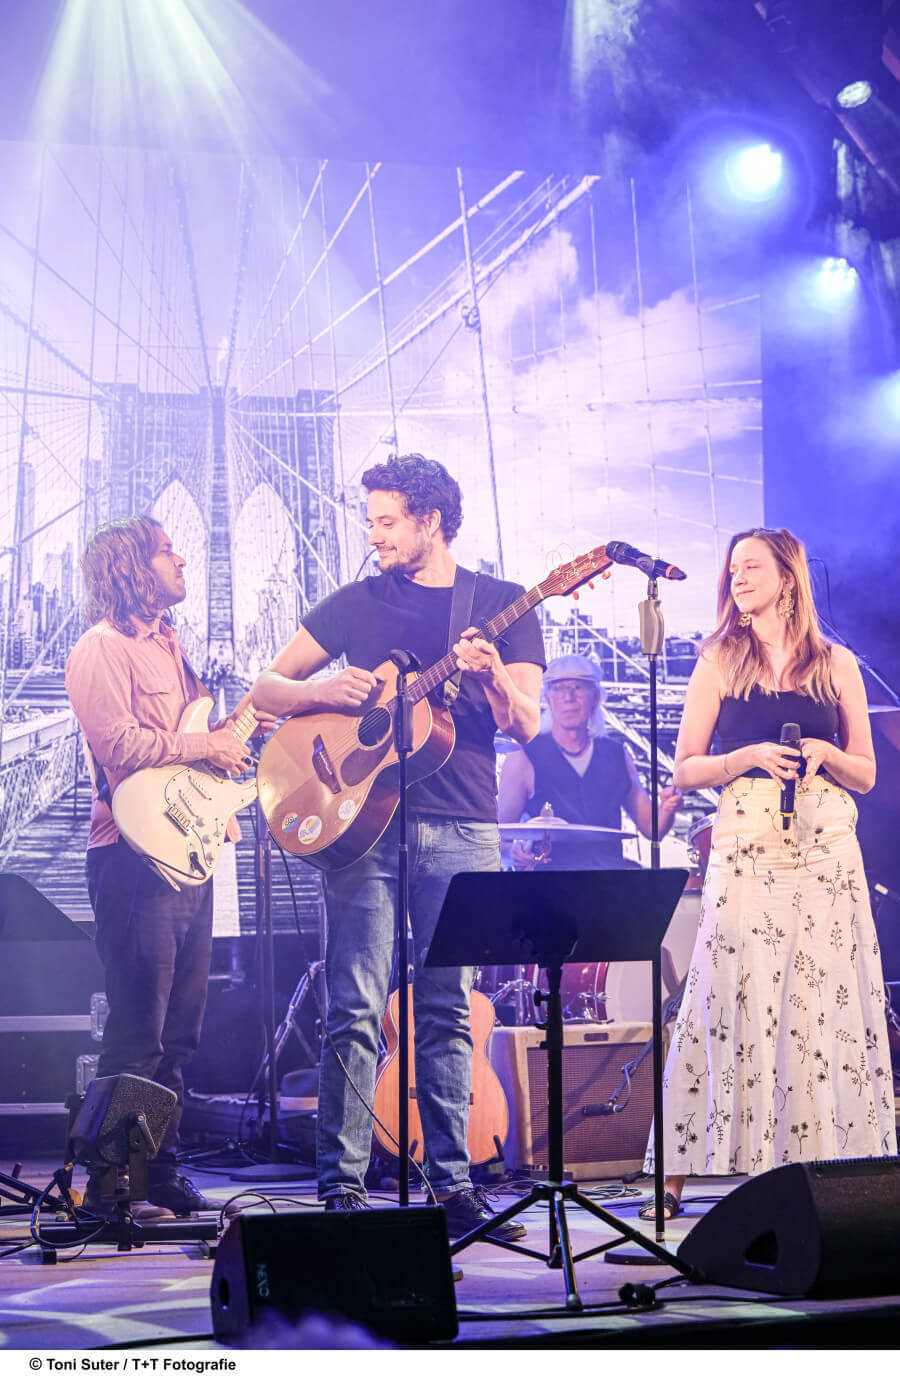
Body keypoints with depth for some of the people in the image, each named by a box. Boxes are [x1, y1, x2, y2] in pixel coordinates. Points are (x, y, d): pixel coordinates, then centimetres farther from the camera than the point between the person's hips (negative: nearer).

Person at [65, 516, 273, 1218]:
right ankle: (109, 1186, -3)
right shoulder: (102, 649, -8)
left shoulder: (168, 645, 21)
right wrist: (207, 746, -14)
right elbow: (120, 745, -20)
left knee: (179, 1029, 11)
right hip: (137, 858, -9)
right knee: (139, 1034, -9)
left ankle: (161, 1174, 19)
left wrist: (237, 723, 11)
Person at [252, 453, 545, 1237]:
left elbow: (526, 727, 0)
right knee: (356, 1008, -6)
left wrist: (493, 677, -21)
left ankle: (452, 1183, 11)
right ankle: (342, 1186, -2)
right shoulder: (358, 603, 10)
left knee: (447, 1009, 4)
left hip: (462, 828, 0)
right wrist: (324, 692, -10)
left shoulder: (503, 606, 8)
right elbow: (266, 689, 10)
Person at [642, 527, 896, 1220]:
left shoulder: (836, 664, 11)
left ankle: (829, 1169, 4)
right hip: (746, 844, -1)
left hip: (826, 844, 2)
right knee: (734, 997, -8)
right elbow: (686, 769, 5)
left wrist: (821, 752, -7)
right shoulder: (720, 662, 9)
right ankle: (678, 1171, -5)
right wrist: (750, 756, -11)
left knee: (827, 996, -2)